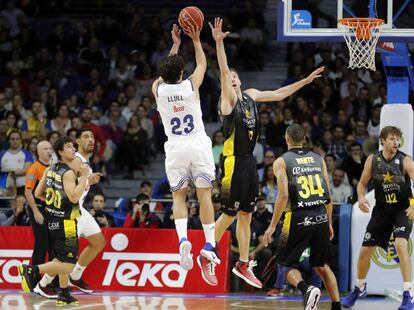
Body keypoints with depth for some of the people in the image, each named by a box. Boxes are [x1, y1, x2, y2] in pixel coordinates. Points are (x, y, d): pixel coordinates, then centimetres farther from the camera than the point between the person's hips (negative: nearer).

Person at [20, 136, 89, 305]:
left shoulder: (50, 170, 8)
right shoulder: (68, 173, -17)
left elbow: (38, 193, 12)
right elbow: (74, 197, -27)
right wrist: (84, 176, -21)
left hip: (53, 220, 9)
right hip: (65, 223, -9)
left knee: (62, 259, 18)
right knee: (68, 264, -7)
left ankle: (64, 294, 22)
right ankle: (32, 270, -15)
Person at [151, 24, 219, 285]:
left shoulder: (158, 89, -1)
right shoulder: (191, 85, -6)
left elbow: (165, 74, 23)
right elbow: (202, 64, 16)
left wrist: (175, 45, 30)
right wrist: (196, 40, 24)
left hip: (175, 147, 1)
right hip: (198, 145, -1)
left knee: (179, 196, 7)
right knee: (205, 194, 1)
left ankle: (183, 239, -17)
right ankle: (209, 246, -6)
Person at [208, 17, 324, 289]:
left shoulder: (250, 96, 11)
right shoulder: (228, 99, -10)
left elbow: (278, 95, 23)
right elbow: (223, 71, -25)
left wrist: (306, 81, 22)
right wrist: (219, 43, -39)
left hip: (250, 163, 7)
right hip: (234, 163, -7)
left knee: (246, 215, 11)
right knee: (229, 215, -5)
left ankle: (243, 265, 18)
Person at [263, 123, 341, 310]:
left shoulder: (281, 162, 0)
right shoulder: (318, 159, 13)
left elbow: (283, 195, -11)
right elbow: (328, 195, 11)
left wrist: (272, 226, -7)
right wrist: (329, 223, 21)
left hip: (298, 217, -4)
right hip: (321, 216, 4)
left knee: (288, 264, 9)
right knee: (321, 265, 20)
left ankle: (308, 289, -20)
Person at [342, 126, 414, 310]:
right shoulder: (372, 160, -5)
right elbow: (362, 184, 7)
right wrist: (361, 198, -14)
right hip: (381, 209, 4)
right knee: (365, 250, 7)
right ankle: (359, 289, 34)